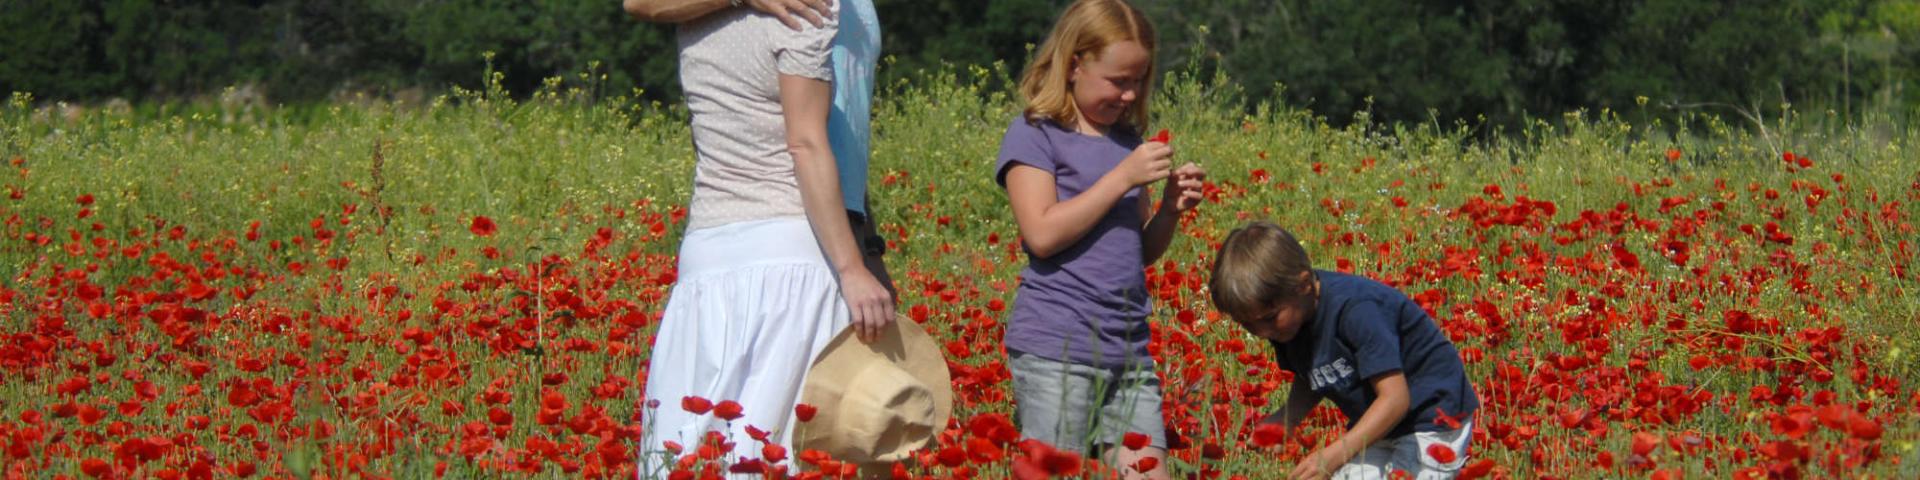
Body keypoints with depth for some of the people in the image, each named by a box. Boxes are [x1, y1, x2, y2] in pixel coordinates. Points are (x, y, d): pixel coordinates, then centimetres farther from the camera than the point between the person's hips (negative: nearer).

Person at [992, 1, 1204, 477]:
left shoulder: (1128, 141, 16)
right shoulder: (1034, 135, -3)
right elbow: (1043, 234, -15)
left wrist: (1171, 208, 0)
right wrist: (1123, 177, -14)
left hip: (1128, 351, 6)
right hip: (1055, 348, -6)